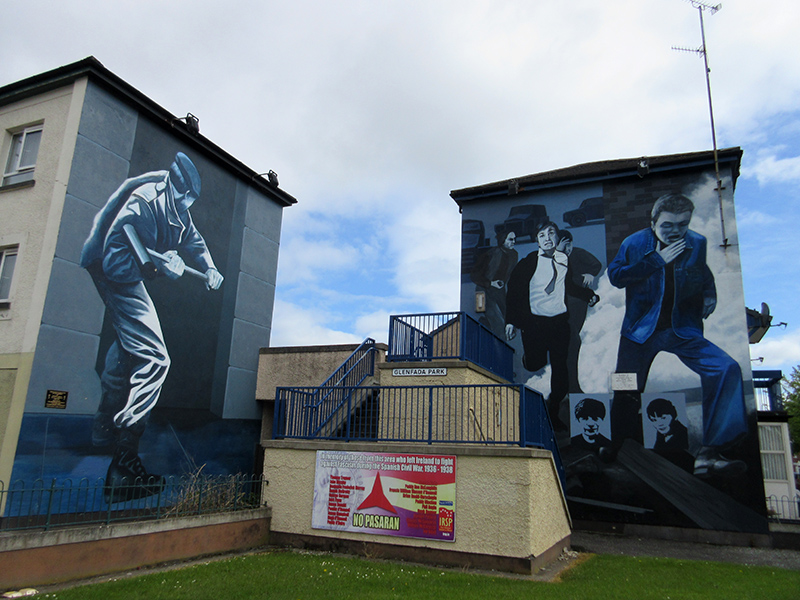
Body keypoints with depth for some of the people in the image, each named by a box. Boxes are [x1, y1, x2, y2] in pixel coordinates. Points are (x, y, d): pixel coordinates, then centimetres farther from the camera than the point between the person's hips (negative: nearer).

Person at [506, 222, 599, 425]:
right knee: (535, 364, -4)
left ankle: (553, 412, 20)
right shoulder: (528, 262, -3)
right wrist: (511, 321, -9)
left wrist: (589, 294, 6)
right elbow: (514, 291, -3)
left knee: (560, 368, 3)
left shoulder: (565, 260, 8)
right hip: (534, 322, -3)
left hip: (560, 322, 3)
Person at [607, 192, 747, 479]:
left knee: (727, 369, -20)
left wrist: (709, 294, 3)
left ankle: (708, 454, -17)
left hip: (683, 330, 2)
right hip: (640, 330, -2)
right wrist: (657, 260, -19)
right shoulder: (634, 243, -4)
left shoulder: (697, 243, 4)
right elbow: (615, 275, -15)